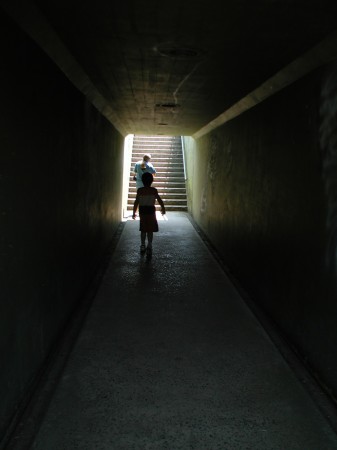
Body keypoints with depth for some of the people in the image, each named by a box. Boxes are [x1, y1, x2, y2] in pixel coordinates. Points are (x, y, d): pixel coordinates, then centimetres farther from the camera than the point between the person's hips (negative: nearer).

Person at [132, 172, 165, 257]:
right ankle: (149, 246, -16)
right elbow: (160, 200, -2)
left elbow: (136, 202, -6)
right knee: (150, 230, 1)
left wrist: (134, 212, 2)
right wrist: (163, 208, 13)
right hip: (151, 210, -1)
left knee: (143, 229, 16)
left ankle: (142, 246, 26)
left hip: (142, 211, 2)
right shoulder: (154, 190, -7)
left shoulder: (140, 190, -5)